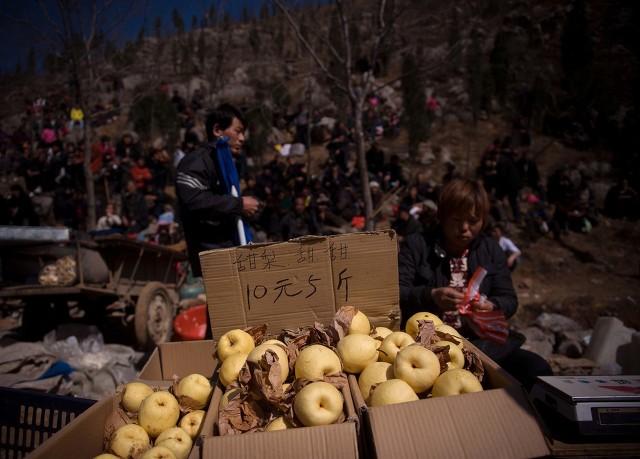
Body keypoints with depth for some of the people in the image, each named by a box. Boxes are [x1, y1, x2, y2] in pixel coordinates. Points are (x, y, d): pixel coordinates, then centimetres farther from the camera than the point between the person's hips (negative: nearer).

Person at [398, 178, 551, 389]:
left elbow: (509, 300, 11)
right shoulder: (417, 245, 3)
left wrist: (492, 306, -12)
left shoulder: (491, 250, 15)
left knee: (537, 369, -17)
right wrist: (431, 296, -25)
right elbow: (396, 293, -6)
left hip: (481, 342, 4)